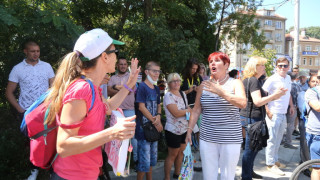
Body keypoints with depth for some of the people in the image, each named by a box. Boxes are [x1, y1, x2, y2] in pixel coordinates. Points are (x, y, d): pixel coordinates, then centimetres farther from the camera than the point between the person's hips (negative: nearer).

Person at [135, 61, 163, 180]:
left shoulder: (156, 88, 12)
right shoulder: (142, 86, -11)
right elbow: (141, 107, -16)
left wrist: (158, 117, -4)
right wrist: (155, 122, -12)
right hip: (144, 128, -8)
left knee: (153, 158, 18)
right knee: (144, 161, -2)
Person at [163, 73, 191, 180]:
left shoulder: (183, 94, 8)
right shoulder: (168, 96, -15)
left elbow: (188, 109, 16)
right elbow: (176, 113, -23)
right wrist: (188, 110, -8)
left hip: (184, 129, 7)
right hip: (173, 130, -7)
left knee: (181, 152, 17)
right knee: (172, 155, 3)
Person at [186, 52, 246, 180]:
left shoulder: (235, 83, 0)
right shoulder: (204, 85, 8)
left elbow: (243, 103, -18)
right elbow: (196, 110, 10)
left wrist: (220, 92, -25)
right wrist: (189, 130, 7)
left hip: (230, 139, -2)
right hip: (207, 138, 2)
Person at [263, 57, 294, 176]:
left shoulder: (288, 78, 10)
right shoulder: (272, 79, -13)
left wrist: (291, 106, 21)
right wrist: (267, 111, -19)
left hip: (283, 114, 8)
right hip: (274, 114, -7)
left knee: (278, 139, 17)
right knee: (272, 139, 0)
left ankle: (275, 160, 30)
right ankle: (270, 164, 10)